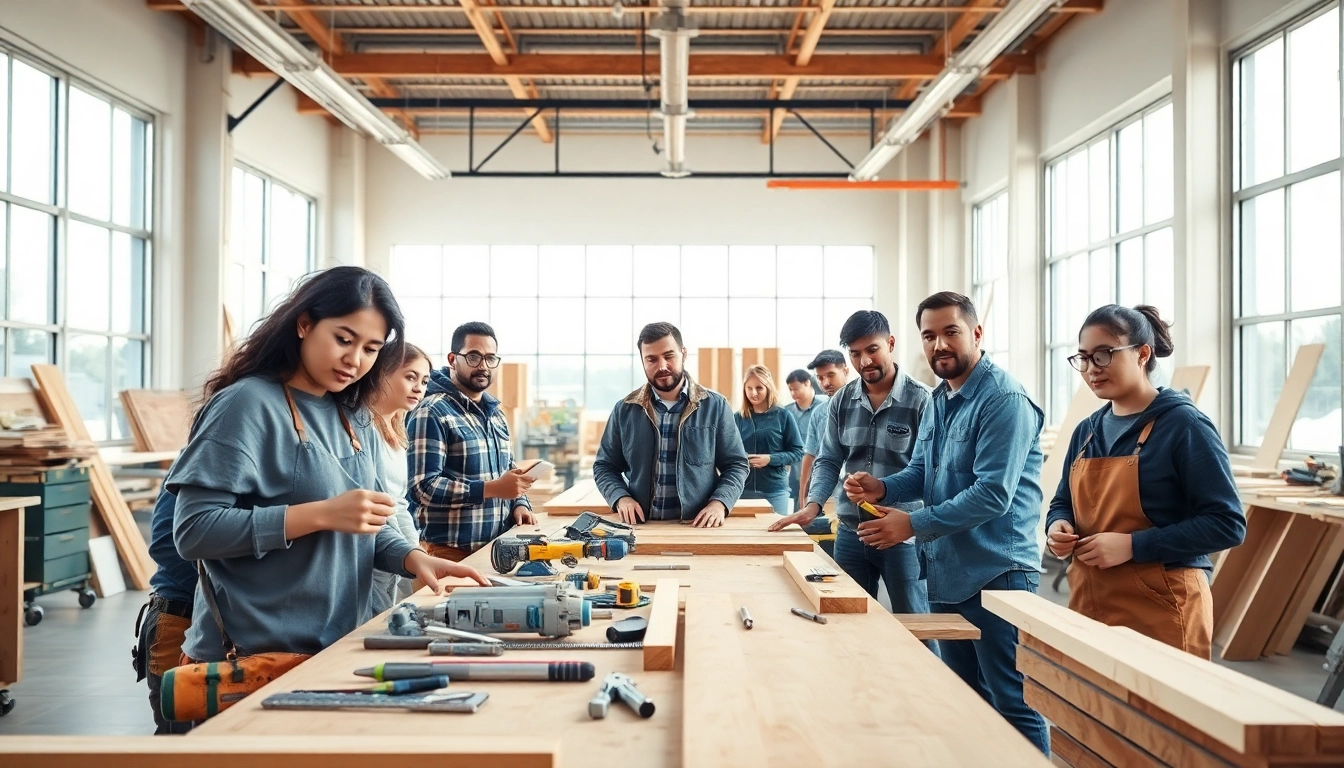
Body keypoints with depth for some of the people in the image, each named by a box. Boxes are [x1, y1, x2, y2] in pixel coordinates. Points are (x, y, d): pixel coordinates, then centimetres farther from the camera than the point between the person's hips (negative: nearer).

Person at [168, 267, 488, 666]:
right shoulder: (247, 403, -14)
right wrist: (322, 513, -25)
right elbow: (194, 532, -20)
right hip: (257, 654, -7)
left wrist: (414, 558, -9)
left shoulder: (356, 420, 6)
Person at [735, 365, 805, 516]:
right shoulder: (738, 418, 4)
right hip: (743, 489, 1)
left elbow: (797, 452, -1)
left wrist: (770, 459, -13)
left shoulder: (783, 416, 0)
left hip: (775, 490, -1)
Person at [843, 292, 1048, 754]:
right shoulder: (940, 399, 12)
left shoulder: (1004, 400, -16)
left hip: (996, 574, -9)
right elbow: (922, 473, 17)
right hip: (946, 572, 9)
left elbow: (993, 494, -24)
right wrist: (882, 488, -4)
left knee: (1014, 705, -1)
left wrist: (914, 525, -21)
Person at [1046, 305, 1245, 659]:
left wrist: (1132, 545, -21)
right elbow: (1064, 501, 20)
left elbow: (1227, 523, -14)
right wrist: (1058, 525, -4)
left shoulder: (1183, 424, -11)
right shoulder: (1086, 431, 9)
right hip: (1089, 606, 6)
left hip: (1160, 612, -6)